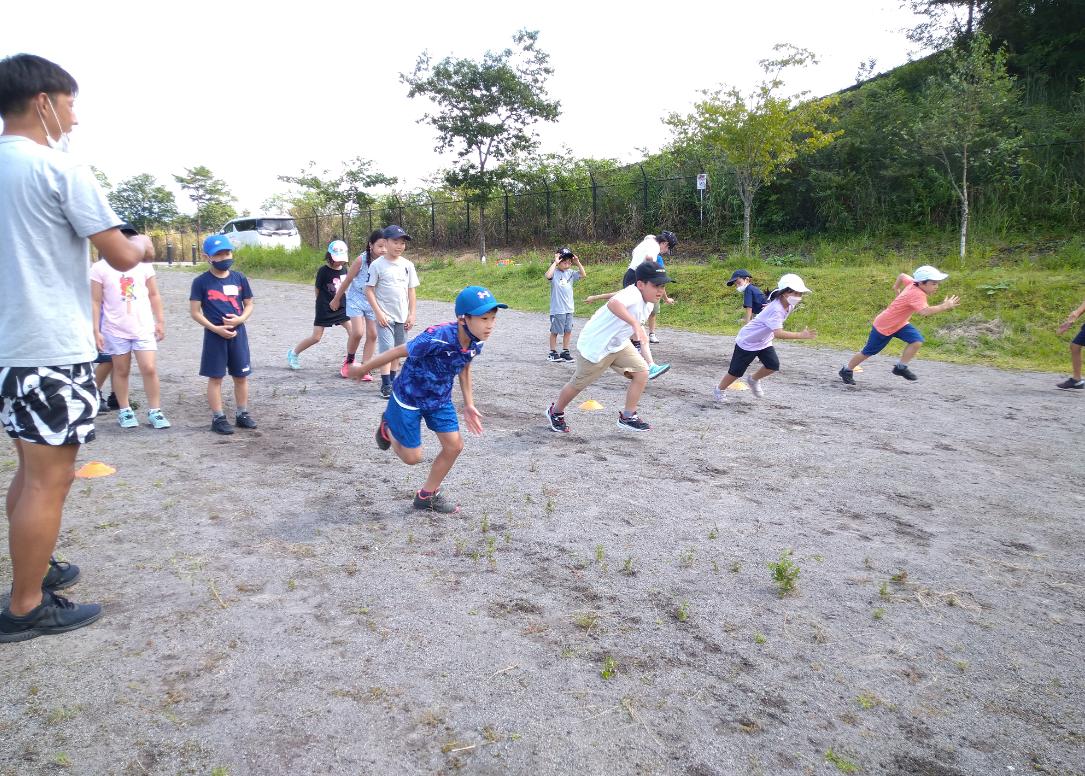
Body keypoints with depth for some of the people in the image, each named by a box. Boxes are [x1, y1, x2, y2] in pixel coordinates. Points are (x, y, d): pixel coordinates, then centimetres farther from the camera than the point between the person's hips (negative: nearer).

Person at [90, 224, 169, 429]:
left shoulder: (143, 265, 2)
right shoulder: (100, 268, -5)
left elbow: (154, 295, 9)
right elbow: (95, 302, -4)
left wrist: (160, 321, 5)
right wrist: (96, 331, -7)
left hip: (144, 327, 1)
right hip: (115, 330, -1)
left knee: (149, 369, -5)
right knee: (121, 371, 10)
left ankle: (155, 411, 5)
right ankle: (124, 411, 22)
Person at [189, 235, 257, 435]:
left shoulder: (239, 278, 4)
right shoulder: (201, 282, -5)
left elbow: (249, 305, 10)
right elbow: (195, 312, -5)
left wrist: (240, 319, -10)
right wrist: (215, 328, -15)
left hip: (238, 333, 3)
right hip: (215, 335, -3)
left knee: (241, 376, 9)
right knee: (215, 377, 3)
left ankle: (242, 414, 22)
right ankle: (218, 418, 11)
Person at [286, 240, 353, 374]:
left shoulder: (344, 269, 2)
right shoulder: (324, 270, -13)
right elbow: (318, 289, -3)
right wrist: (324, 302, 3)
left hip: (341, 307, 5)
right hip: (325, 308, -5)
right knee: (316, 337, -1)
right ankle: (293, 353, 20)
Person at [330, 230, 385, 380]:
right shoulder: (361, 260, -19)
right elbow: (347, 280, -7)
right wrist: (336, 299, 3)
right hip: (356, 299, -3)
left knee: (372, 335, 1)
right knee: (357, 332, -12)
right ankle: (349, 361, 15)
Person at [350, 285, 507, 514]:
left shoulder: (476, 341, -16)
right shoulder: (438, 338, -37)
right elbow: (399, 351, -24)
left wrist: (469, 405, 8)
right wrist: (363, 368, -11)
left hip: (439, 399, 6)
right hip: (409, 398, -6)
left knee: (454, 446, 5)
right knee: (413, 457, 5)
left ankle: (428, 495, 27)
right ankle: (388, 426, 36)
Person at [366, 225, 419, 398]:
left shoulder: (407, 265, 4)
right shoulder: (377, 265, -8)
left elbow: (411, 290, 8)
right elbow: (369, 290, -7)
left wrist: (411, 314, 3)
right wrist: (378, 313, -13)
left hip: (402, 316, 5)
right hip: (385, 316, -4)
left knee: (397, 350, 12)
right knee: (387, 349, -9)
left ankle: (392, 380, 24)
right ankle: (386, 384, -4)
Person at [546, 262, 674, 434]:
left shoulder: (645, 302, 2)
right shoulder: (633, 293, -28)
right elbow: (614, 303, -52)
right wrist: (635, 323, -59)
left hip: (617, 344, 8)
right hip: (594, 345, -8)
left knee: (642, 372, -6)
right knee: (578, 384, 9)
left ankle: (627, 417, 7)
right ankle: (555, 412, 36)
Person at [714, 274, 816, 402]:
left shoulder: (789, 306, -8)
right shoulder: (775, 310, -35)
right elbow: (778, 333, -47)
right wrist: (801, 335, -50)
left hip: (764, 341, 7)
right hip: (747, 341, -7)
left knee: (773, 365, -8)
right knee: (736, 371, 3)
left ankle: (754, 380, 19)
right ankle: (720, 390, 26)